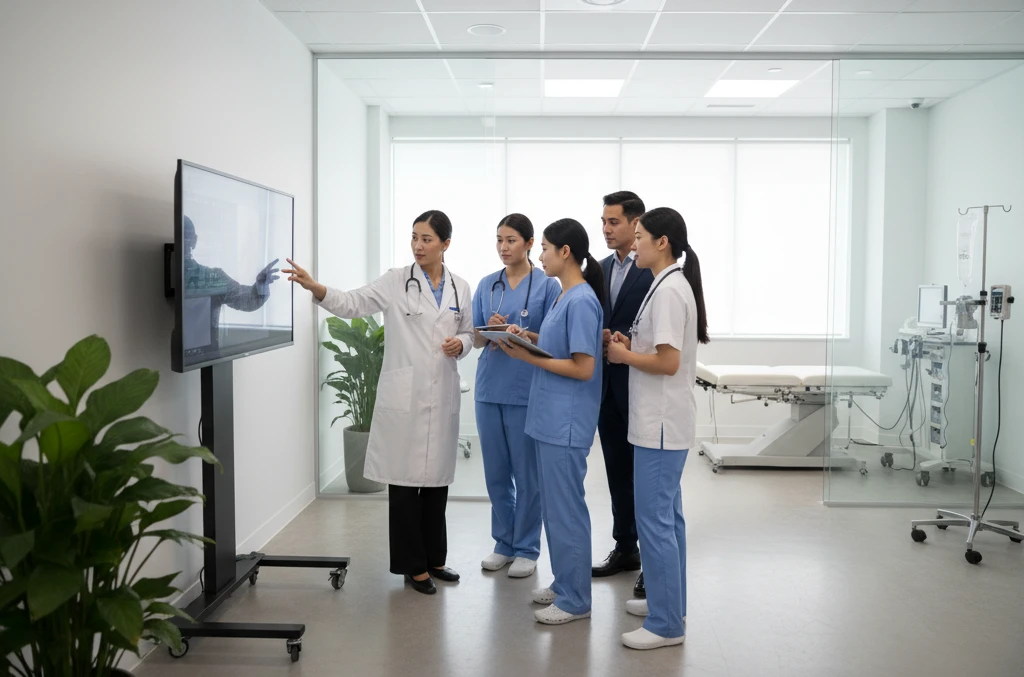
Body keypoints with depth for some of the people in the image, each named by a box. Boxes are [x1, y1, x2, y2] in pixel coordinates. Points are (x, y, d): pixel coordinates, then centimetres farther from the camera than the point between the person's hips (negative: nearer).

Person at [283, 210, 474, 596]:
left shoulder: (460, 288, 7)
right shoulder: (396, 282, -3)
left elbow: (468, 334, 15)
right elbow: (353, 304, -10)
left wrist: (460, 344, -8)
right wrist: (315, 288, -26)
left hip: (442, 396, 4)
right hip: (403, 395, -3)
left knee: (436, 479, 12)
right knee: (404, 480, 1)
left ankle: (434, 558, 27)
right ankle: (413, 565, 14)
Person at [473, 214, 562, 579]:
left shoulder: (547, 285, -3)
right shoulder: (487, 285, 9)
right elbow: (475, 338, 9)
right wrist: (490, 331, -12)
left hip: (527, 390, -4)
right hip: (489, 388, 4)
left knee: (527, 473, 4)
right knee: (496, 471, 11)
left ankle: (527, 549, 17)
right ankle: (503, 543, 26)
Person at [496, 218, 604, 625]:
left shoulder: (581, 301, -17)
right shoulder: (566, 296, 11)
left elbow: (583, 368, -20)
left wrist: (528, 357, -17)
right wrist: (530, 337, 6)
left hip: (566, 422, -10)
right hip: (550, 418, 10)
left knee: (565, 509, 0)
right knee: (554, 507, 17)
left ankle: (575, 599, 13)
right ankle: (564, 584, 30)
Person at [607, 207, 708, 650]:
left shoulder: (668, 290, -18)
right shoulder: (671, 285, 13)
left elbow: (668, 362, -24)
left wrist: (623, 356, -10)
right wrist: (631, 344, 5)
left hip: (661, 425, -10)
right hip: (662, 422, 10)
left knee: (654, 521, -3)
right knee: (667, 516, 18)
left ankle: (666, 624, 6)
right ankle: (669, 602, 30)